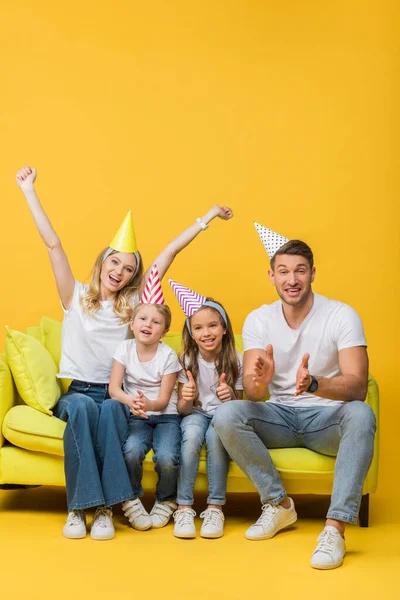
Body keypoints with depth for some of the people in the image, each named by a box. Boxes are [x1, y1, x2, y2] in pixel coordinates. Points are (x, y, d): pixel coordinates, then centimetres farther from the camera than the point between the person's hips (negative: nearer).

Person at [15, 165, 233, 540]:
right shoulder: (76, 297, 5)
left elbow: (169, 253, 8)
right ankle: (78, 508, -33)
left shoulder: (132, 303, 10)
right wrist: (29, 191, -4)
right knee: (83, 406, -36)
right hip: (76, 393, -1)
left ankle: (103, 507, -33)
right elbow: (52, 243, 0)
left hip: (115, 394, 1)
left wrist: (206, 218, 12)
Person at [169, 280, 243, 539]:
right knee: (192, 433, -35)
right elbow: (183, 409, -2)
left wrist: (230, 398, -28)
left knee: (216, 434, -36)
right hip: (196, 414, 1)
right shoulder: (187, 360, -5)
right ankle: (184, 508, -29)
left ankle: (215, 507, -25)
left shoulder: (236, 360, -9)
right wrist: (187, 399, -27)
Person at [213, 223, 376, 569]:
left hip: (328, 418, -3)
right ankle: (279, 505, -8)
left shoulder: (342, 316, -12)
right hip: (280, 416, 3)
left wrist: (313, 384, -45)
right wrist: (259, 381, -39)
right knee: (226, 416, -24)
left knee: (361, 414, -35)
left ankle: (335, 528, -32)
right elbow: (252, 392, -13)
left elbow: (358, 387, -24)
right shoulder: (258, 320, -3)